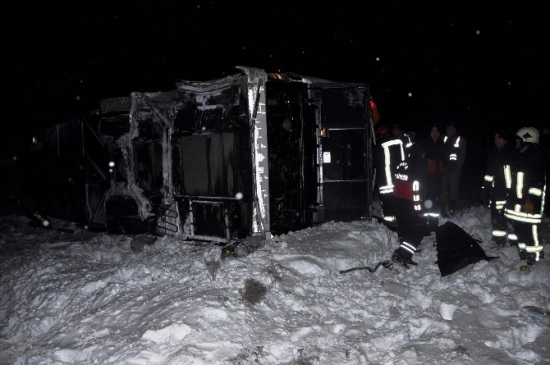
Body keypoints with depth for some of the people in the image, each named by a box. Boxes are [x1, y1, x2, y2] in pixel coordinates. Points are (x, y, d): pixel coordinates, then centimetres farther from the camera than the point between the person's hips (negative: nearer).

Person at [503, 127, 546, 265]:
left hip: (529, 201, -9)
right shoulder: (519, 156, 12)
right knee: (518, 227, 14)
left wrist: (532, 200, -23)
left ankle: (535, 256, 7)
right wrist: (510, 197, 21)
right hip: (516, 200, 9)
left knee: (530, 228, -6)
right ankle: (523, 253, 27)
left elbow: (538, 181, -19)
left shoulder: (535, 157, -15)